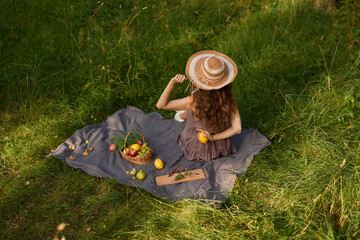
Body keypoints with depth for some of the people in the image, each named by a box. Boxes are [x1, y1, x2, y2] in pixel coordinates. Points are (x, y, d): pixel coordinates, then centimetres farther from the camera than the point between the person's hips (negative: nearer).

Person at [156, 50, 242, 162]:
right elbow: (237, 129, -21)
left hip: (196, 151, -2)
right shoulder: (228, 98, -26)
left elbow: (160, 105, -27)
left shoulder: (194, 101, -35)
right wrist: (213, 137, -20)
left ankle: (182, 116, 61)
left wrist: (172, 83, -37)